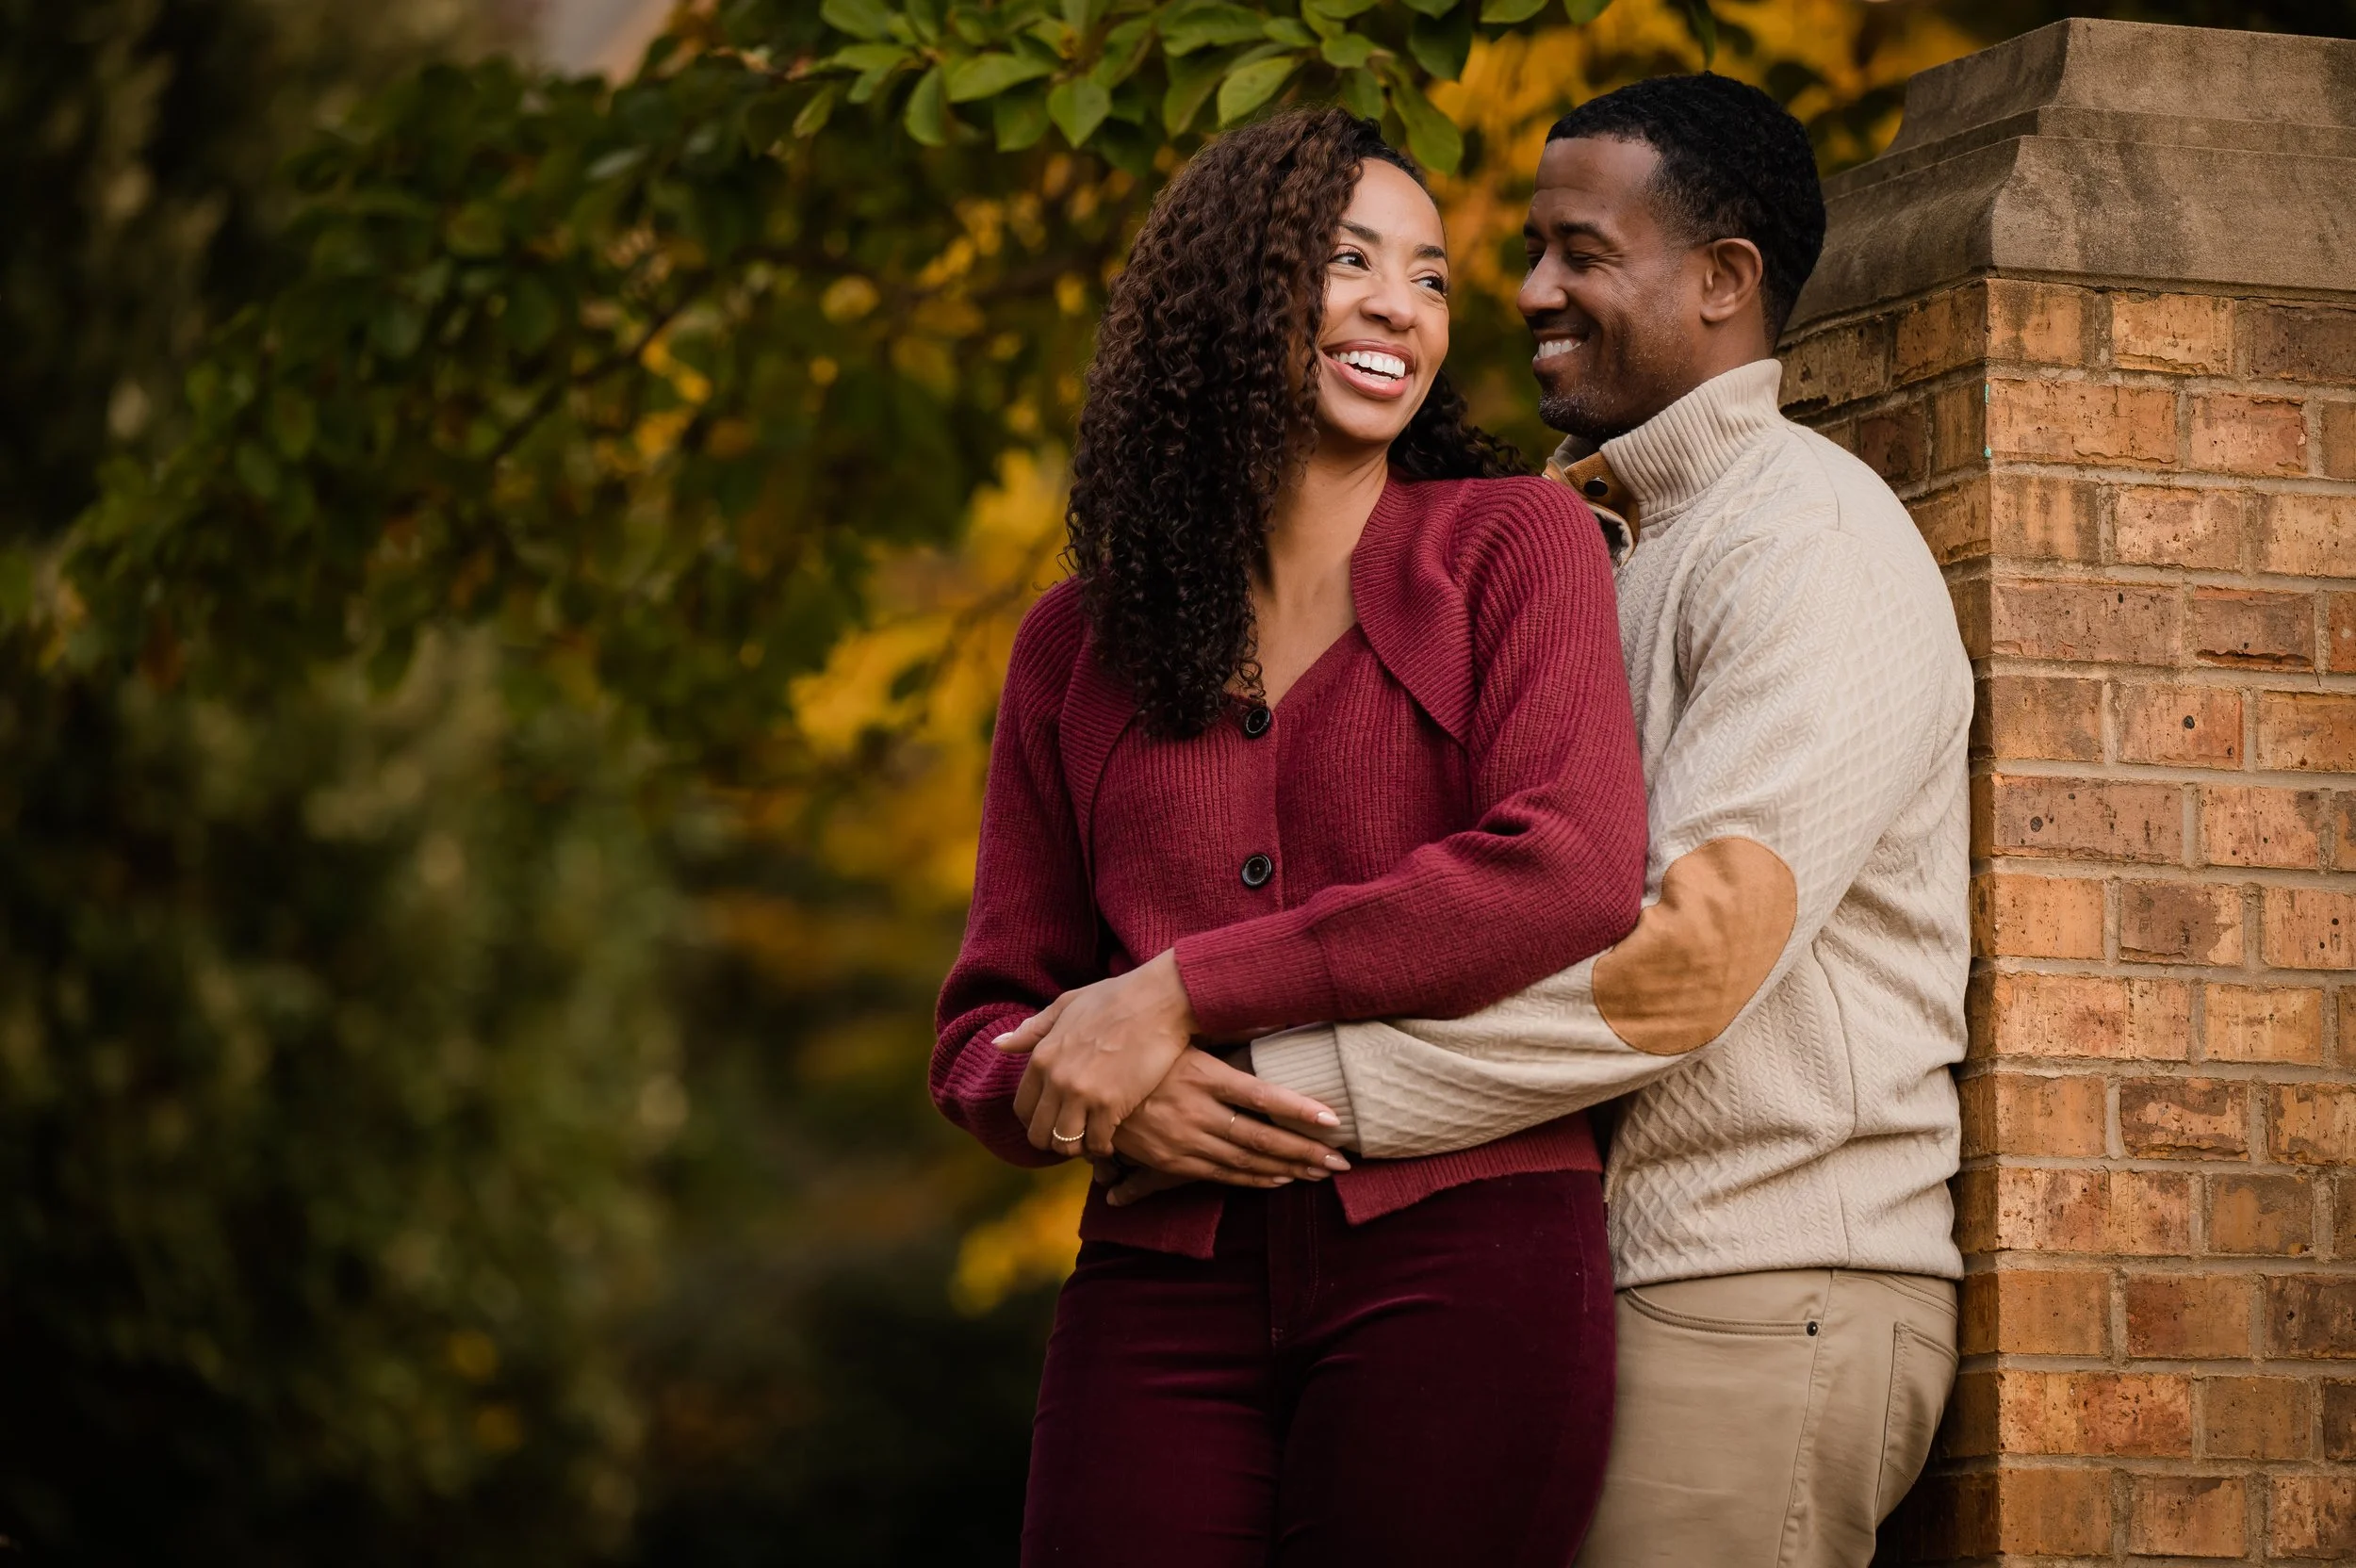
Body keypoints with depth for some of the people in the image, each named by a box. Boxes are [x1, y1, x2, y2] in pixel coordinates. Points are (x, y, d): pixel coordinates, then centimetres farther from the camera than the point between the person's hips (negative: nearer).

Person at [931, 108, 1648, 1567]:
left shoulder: (1512, 543, 7)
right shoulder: (1075, 646, 16)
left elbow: (1571, 875, -9)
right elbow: (989, 1027, 17)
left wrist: (1175, 996, -10)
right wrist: (1110, 1096, -9)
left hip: (1463, 1263, -2)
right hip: (1161, 1279, 2)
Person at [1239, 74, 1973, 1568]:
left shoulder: (1809, 541, -10)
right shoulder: (1627, 550, 21)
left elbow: (1684, 953, -21)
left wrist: (1279, 1086, -22)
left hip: (1764, 1299, -9)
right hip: (1639, 1278, 9)